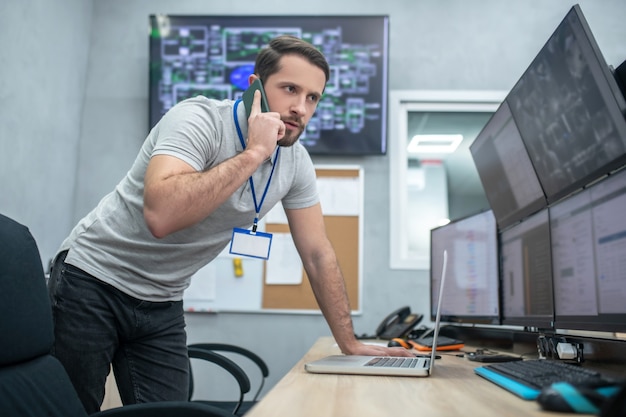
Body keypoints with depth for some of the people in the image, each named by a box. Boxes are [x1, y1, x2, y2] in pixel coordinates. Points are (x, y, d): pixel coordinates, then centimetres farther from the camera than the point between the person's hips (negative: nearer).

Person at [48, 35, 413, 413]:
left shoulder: (296, 162, -4)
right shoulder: (199, 120, -22)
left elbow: (318, 255, 3)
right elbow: (160, 215, -39)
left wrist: (350, 343, 3)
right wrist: (253, 153, -33)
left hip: (162, 307, 5)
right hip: (93, 282, -5)